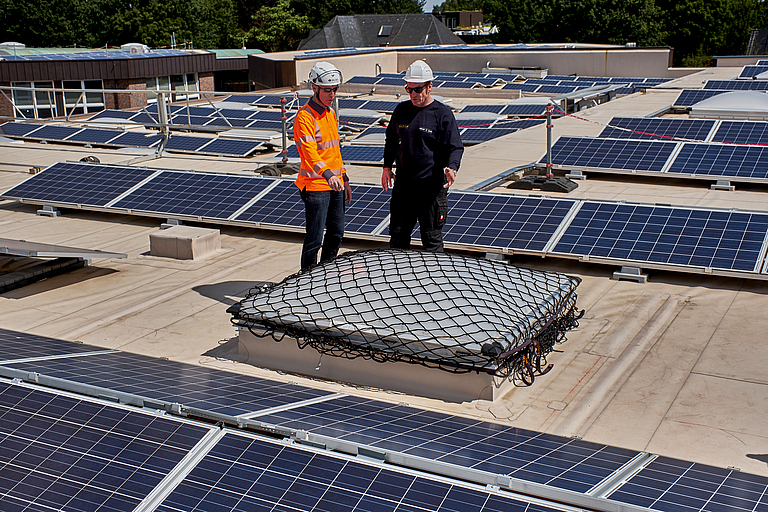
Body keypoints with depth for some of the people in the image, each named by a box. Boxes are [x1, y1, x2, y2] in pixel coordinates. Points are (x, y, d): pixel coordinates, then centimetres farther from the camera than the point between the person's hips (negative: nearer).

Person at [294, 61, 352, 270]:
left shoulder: (331, 113, 13)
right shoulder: (304, 116, -15)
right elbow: (309, 151, -29)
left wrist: (344, 178, 21)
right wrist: (327, 174, -44)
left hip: (335, 184, 8)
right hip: (315, 187, -8)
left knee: (336, 234, 16)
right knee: (314, 240, -4)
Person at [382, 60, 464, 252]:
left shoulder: (443, 114, -7)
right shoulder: (401, 110, 8)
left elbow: (455, 147, -8)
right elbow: (391, 140, 21)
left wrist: (451, 168, -27)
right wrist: (387, 166, 12)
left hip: (431, 186, -5)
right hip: (403, 182, 5)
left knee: (432, 237, 2)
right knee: (397, 233, 12)